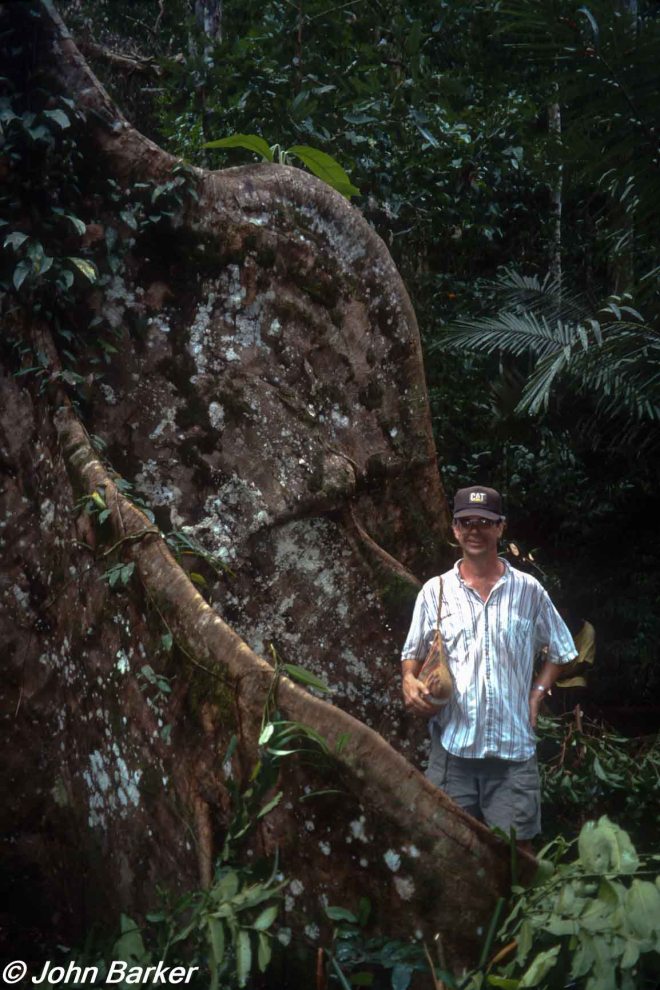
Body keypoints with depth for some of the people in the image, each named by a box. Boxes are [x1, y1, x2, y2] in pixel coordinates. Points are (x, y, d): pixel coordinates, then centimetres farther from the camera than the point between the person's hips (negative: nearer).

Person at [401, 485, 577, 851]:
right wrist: (410, 681, -9)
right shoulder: (434, 591, 4)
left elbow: (560, 651, 14)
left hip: (514, 747, 0)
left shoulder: (529, 591, 3)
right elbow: (412, 653, 12)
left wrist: (536, 695, 2)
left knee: (517, 848, 5)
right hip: (452, 744, 1)